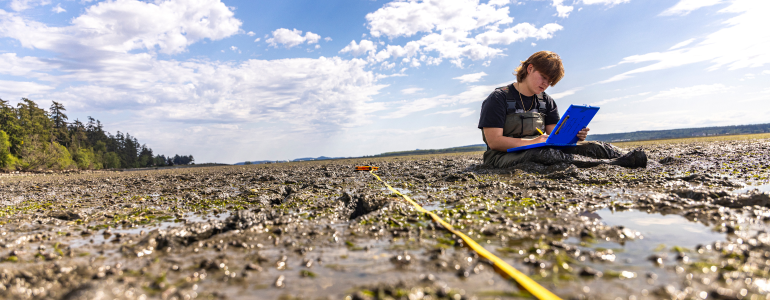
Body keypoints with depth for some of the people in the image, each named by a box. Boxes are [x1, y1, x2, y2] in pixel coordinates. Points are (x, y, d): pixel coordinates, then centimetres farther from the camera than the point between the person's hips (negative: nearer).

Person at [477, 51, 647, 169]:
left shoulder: (547, 102, 16)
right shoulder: (498, 98, -6)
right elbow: (494, 141, -16)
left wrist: (573, 136, -15)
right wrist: (532, 142, -24)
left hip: (540, 151, 7)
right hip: (504, 157, -7)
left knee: (591, 147, -12)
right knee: (541, 154, -38)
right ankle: (618, 164, -42)